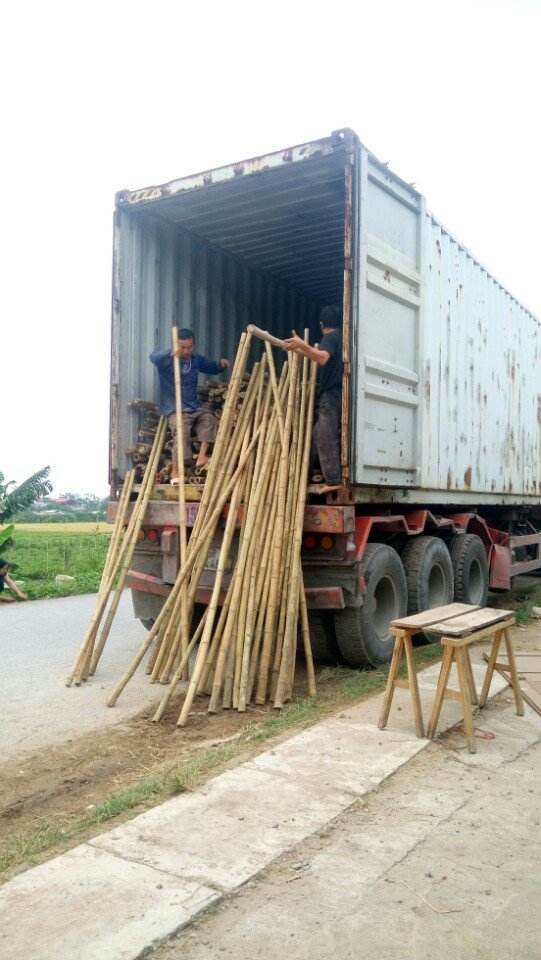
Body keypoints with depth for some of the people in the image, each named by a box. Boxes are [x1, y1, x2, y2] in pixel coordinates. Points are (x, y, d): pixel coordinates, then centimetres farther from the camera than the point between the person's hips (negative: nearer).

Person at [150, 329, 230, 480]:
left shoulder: (196, 359, 10)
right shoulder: (167, 361, -8)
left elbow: (212, 367, 26)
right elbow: (153, 357, -30)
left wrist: (221, 364, 1)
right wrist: (171, 354, -51)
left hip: (195, 407, 5)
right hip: (175, 409, -5)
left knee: (209, 418, -22)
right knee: (182, 433, -24)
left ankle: (202, 456, -22)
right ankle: (175, 472, -14)